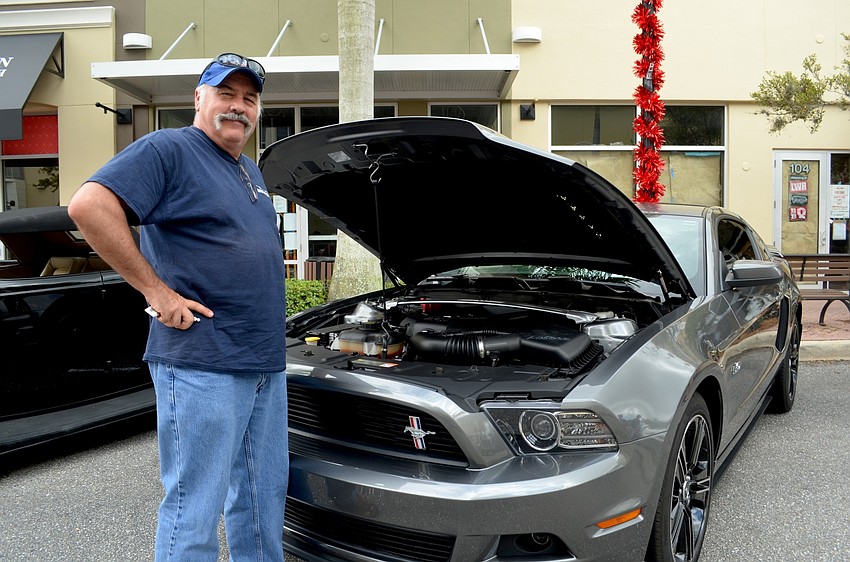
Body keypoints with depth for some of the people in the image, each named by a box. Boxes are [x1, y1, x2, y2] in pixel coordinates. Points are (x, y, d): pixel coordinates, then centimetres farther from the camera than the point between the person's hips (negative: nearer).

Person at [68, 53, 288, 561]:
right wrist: (157, 290, -19)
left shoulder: (252, 171, 19)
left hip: (267, 364, 9)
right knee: (195, 511, 1)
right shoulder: (168, 150, -8)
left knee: (264, 499, 19)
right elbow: (89, 205, -21)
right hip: (202, 366, -9)